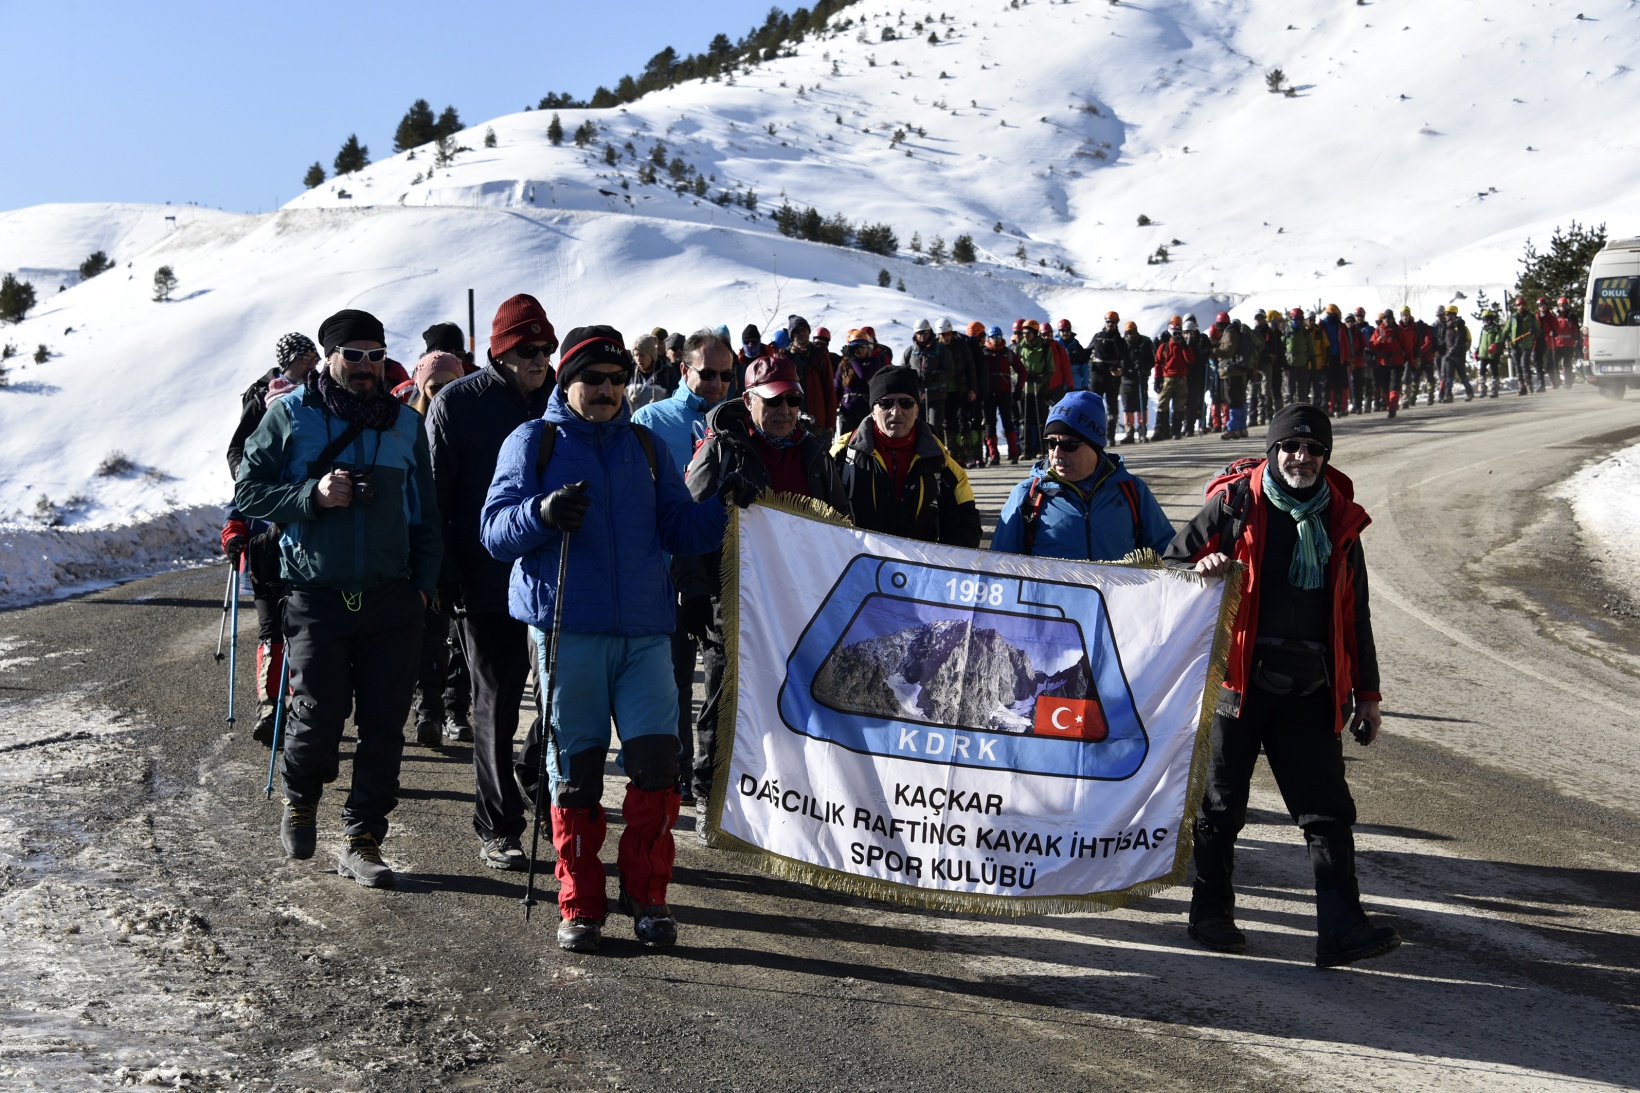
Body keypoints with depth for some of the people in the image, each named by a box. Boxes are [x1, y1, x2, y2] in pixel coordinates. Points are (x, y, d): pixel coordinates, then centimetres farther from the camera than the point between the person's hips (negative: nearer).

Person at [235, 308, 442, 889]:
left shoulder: (405, 423, 11)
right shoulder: (291, 415, 2)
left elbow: (425, 513, 17)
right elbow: (248, 490, 0)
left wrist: (424, 584, 7)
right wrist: (313, 497, -14)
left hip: (392, 601, 3)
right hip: (316, 599, -3)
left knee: (383, 727, 0)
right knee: (318, 717, -6)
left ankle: (361, 841, 11)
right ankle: (299, 799, 25)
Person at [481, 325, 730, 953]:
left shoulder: (646, 447, 17)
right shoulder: (534, 442, 7)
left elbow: (679, 531, 15)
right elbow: (495, 531, -1)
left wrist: (725, 506, -2)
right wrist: (541, 513, -20)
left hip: (645, 631, 2)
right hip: (568, 630, -2)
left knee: (656, 761, -7)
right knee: (575, 771, 2)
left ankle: (646, 896, 6)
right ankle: (580, 904, 12)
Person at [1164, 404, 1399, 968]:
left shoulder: (1339, 519, 10)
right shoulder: (1235, 503, -1)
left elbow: (1354, 614, 16)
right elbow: (1172, 562, 5)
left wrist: (1366, 694, 14)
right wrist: (1201, 569, -19)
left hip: (1310, 689, 3)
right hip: (1241, 681, -3)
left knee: (1328, 810, -5)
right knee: (1222, 805, 7)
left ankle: (1341, 928, -8)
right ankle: (1210, 912, 24)